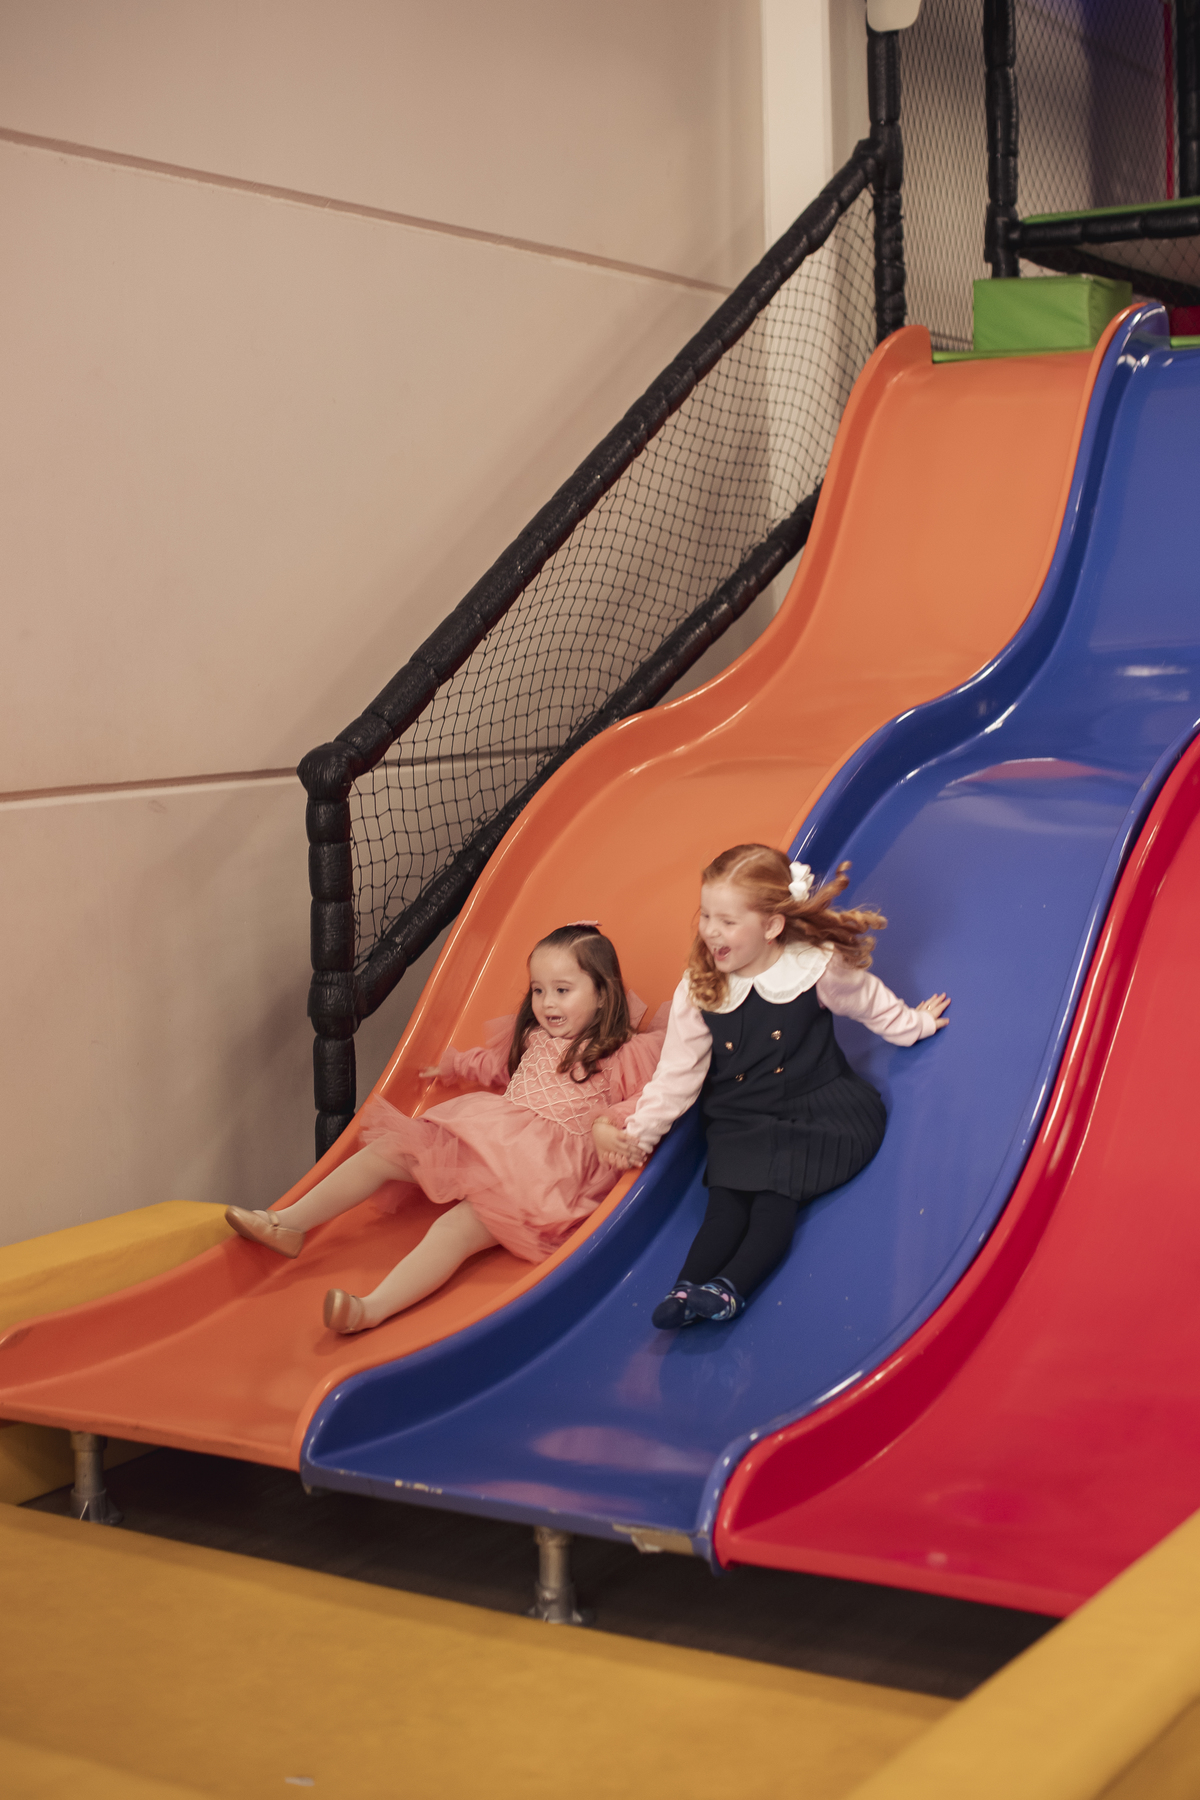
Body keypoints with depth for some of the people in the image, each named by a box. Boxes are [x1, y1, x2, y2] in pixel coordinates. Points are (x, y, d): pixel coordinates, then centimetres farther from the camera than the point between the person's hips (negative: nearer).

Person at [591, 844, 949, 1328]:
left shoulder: (817, 967, -11)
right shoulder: (697, 991, -4)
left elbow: (870, 1003, 10)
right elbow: (677, 1072, 1)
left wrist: (916, 1024, 23)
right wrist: (639, 1132, -3)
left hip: (817, 1110, -3)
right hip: (740, 1122, 3)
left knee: (775, 1200, -22)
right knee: (726, 1205, -17)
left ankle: (729, 1289, -34)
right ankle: (686, 1290, -29)